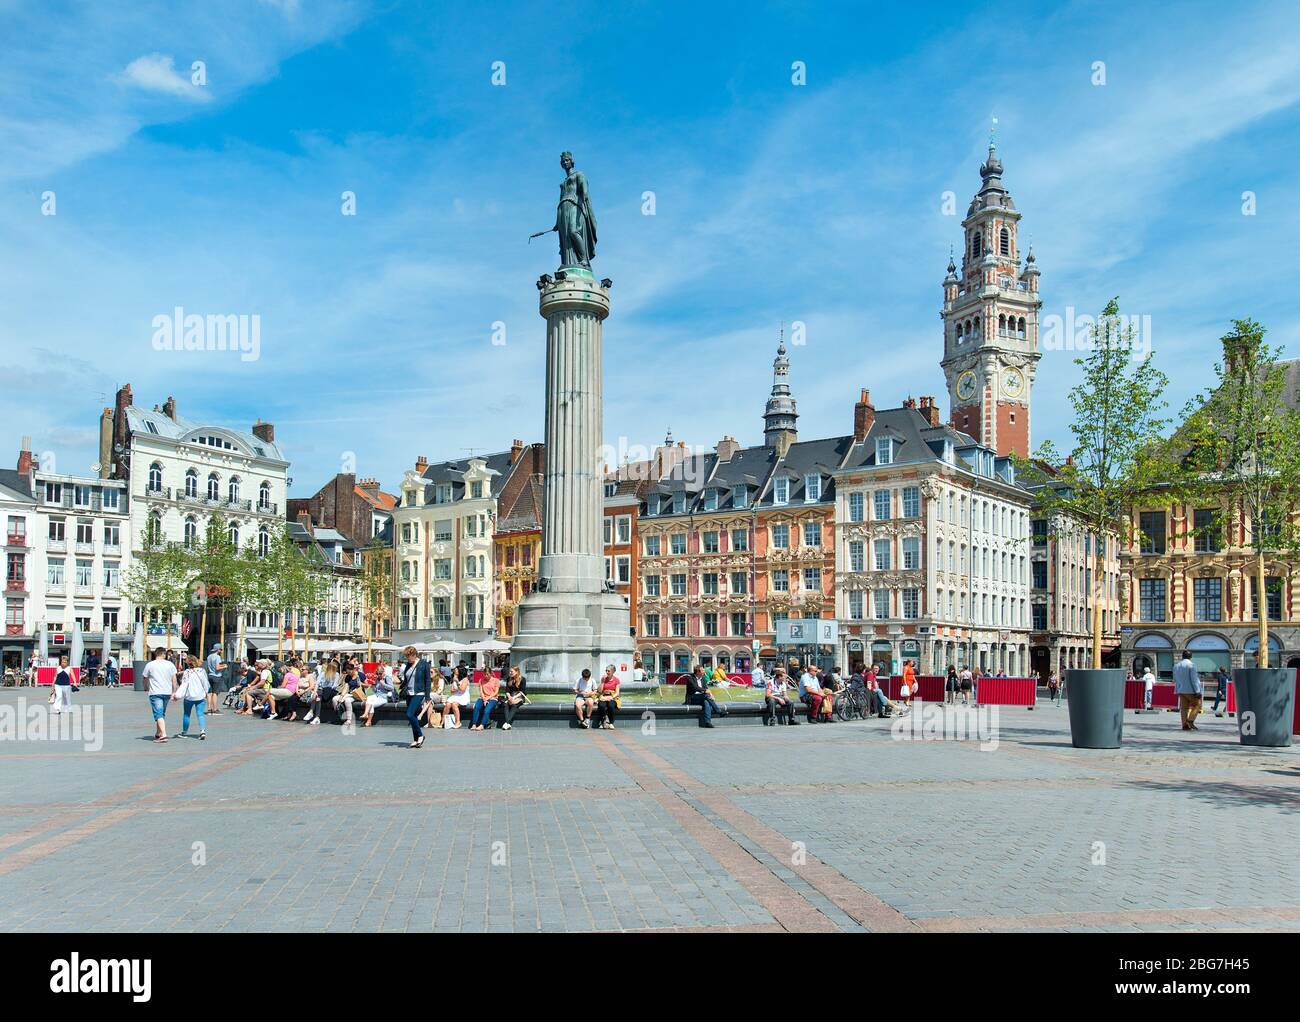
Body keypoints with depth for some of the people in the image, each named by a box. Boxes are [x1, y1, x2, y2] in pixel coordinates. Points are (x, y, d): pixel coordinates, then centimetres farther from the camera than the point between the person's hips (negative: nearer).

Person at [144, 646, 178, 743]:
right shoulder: (170, 664, 5)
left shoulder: (149, 665, -2)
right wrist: (174, 692, 11)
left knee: (159, 714, -8)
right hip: (167, 692, 4)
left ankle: (163, 734, -21)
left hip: (155, 693, -4)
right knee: (162, 714, 18)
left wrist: (147, 688, 26)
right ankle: (158, 734, 29)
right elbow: (174, 679, 4)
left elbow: (145, 680, 7)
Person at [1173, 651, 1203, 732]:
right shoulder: (1191, 665, -11)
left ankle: (1185, 725, 3)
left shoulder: (1176, 666, 11)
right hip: (1190, 690, -6)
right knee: (1197, 704, 8)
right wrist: (1197, 691, -14)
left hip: (1180, 690, 6)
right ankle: (1190, 720, -5)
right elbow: (1194, 679, -15)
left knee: (1184, 707, 7)